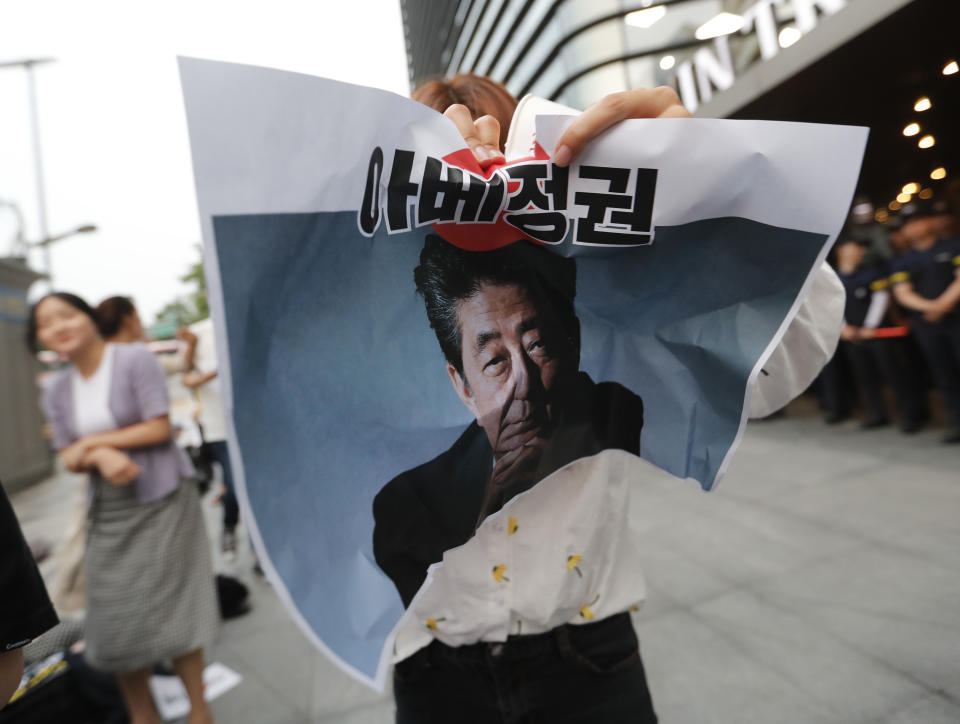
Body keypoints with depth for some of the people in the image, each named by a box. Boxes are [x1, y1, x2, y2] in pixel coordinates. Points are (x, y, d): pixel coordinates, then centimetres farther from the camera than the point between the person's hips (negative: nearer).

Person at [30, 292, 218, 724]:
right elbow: (69, 459, 5)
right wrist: (101, 457, -17)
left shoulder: (134, 359, -8)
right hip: (109, 513, 5)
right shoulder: (57, 392, 8)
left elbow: (160, 428, -13)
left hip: (160, 503, -5)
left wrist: (93, 441, -9)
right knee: (117, 621, 8)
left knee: (171, 610, 1)